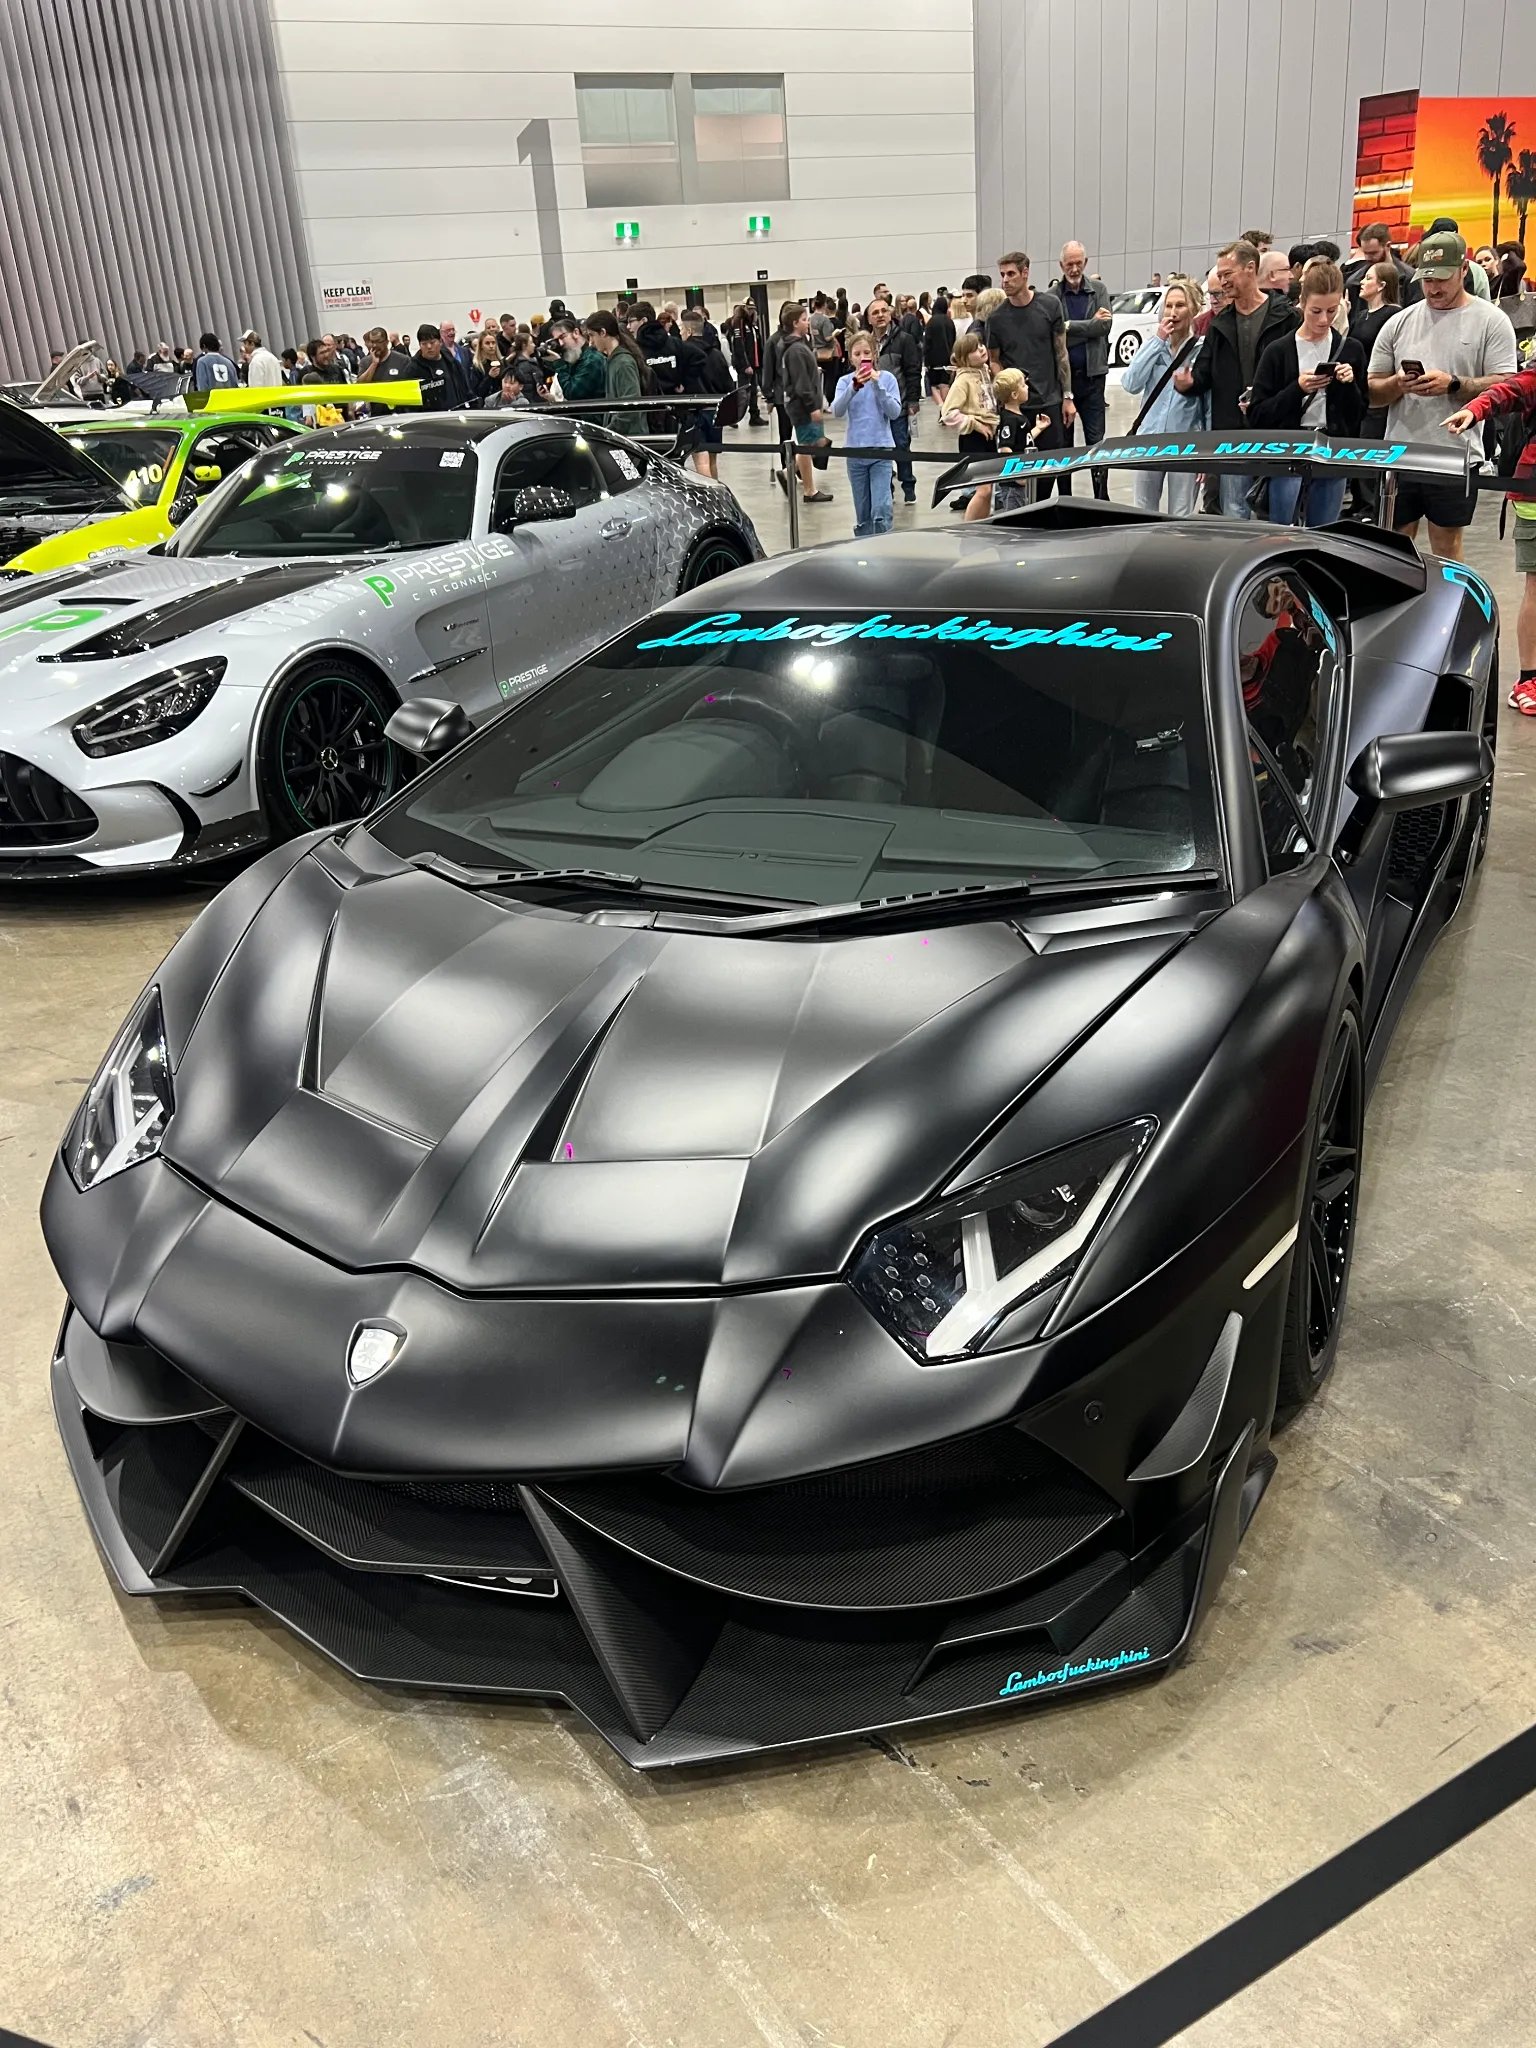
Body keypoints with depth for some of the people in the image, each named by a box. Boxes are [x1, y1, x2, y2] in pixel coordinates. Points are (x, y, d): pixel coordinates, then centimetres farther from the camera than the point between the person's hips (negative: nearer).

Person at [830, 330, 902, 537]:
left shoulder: (887, 378, 0)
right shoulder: (845, 381, 2)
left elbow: (895, 412, -8)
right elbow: (837, 412, -12)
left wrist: (878, 385, -19)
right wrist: (854, 387, -26)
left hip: (881, 451, -2)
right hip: (855, 453, 2)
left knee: (881, 510, -13)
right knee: (862, 514, 9)